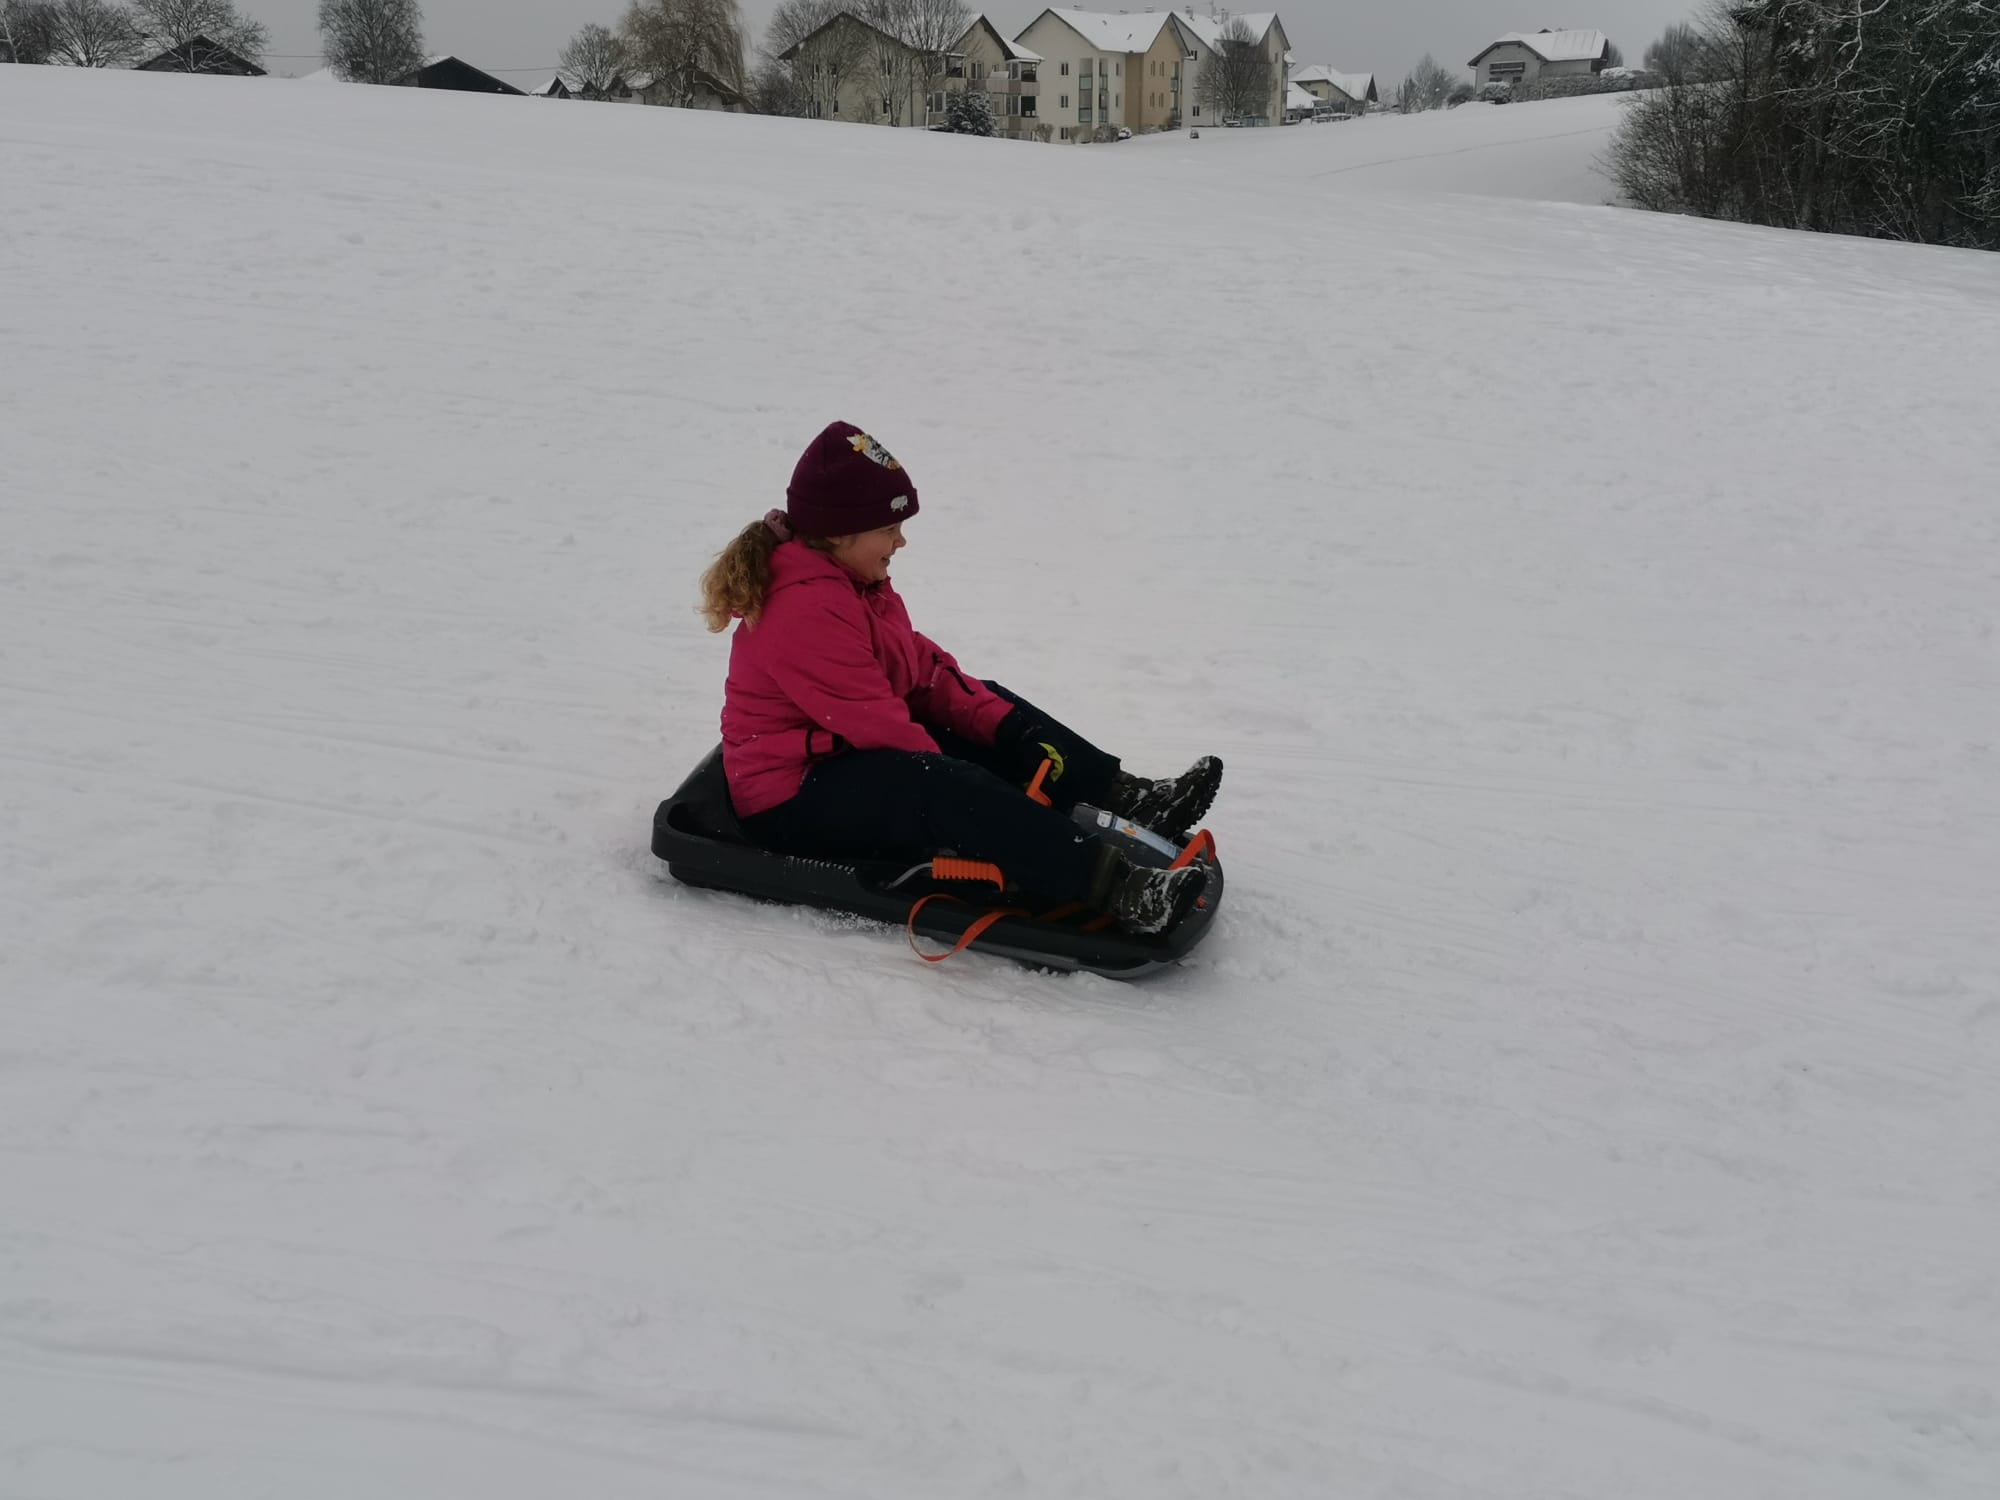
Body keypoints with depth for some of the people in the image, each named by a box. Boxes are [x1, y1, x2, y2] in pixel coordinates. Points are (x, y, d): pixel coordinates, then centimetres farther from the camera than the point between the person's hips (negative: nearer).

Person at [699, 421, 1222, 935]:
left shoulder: (852, 581, 9)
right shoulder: (807, 611, -25)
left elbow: (923, 667, 8)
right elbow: (875, 723, -27)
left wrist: (1004, 724, -4)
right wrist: (979, 797, -22)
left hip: (854, 754, 11)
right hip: (794, 800, -11)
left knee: (996, 707, 6)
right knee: (945, 788, -35)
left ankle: (1127, 797, -6)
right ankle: (1110, 882, -45)